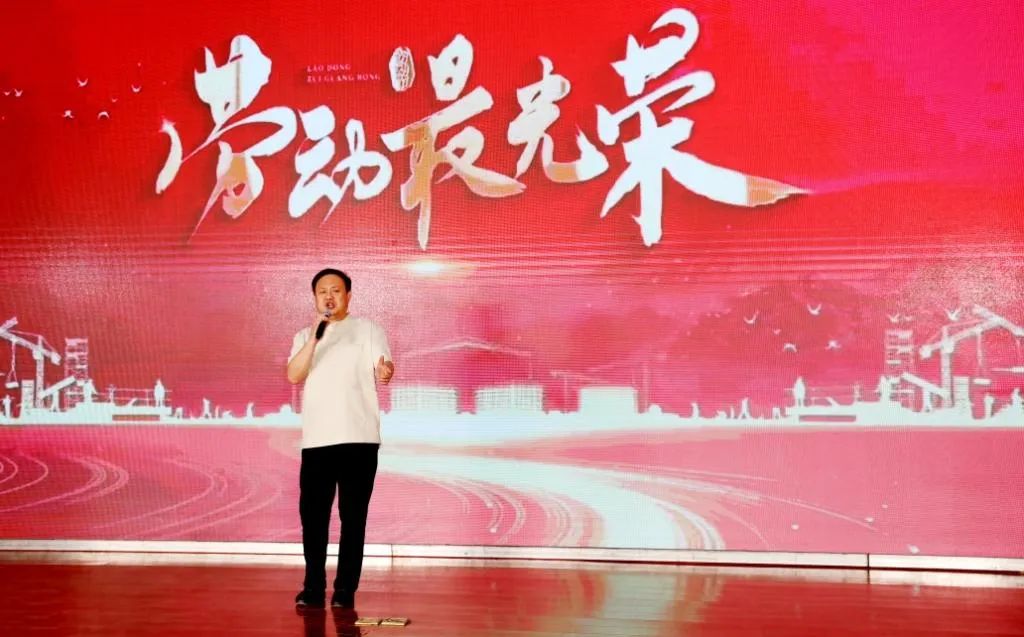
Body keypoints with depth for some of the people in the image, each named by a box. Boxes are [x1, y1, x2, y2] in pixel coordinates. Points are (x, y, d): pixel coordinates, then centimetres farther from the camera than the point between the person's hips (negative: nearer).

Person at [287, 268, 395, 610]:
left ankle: (345, 590, 8)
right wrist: (315, 337, -13)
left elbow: (382, 370, -8)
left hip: (359, 438, -3)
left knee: (353, 516, 0)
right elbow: (293, 376, -2)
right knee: (313, 515, 3)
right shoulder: (304, 337, 15)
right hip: (316, 440, 3)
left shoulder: (368, 329, 5)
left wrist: (385, 373, -33)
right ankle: (313, 587, 15)